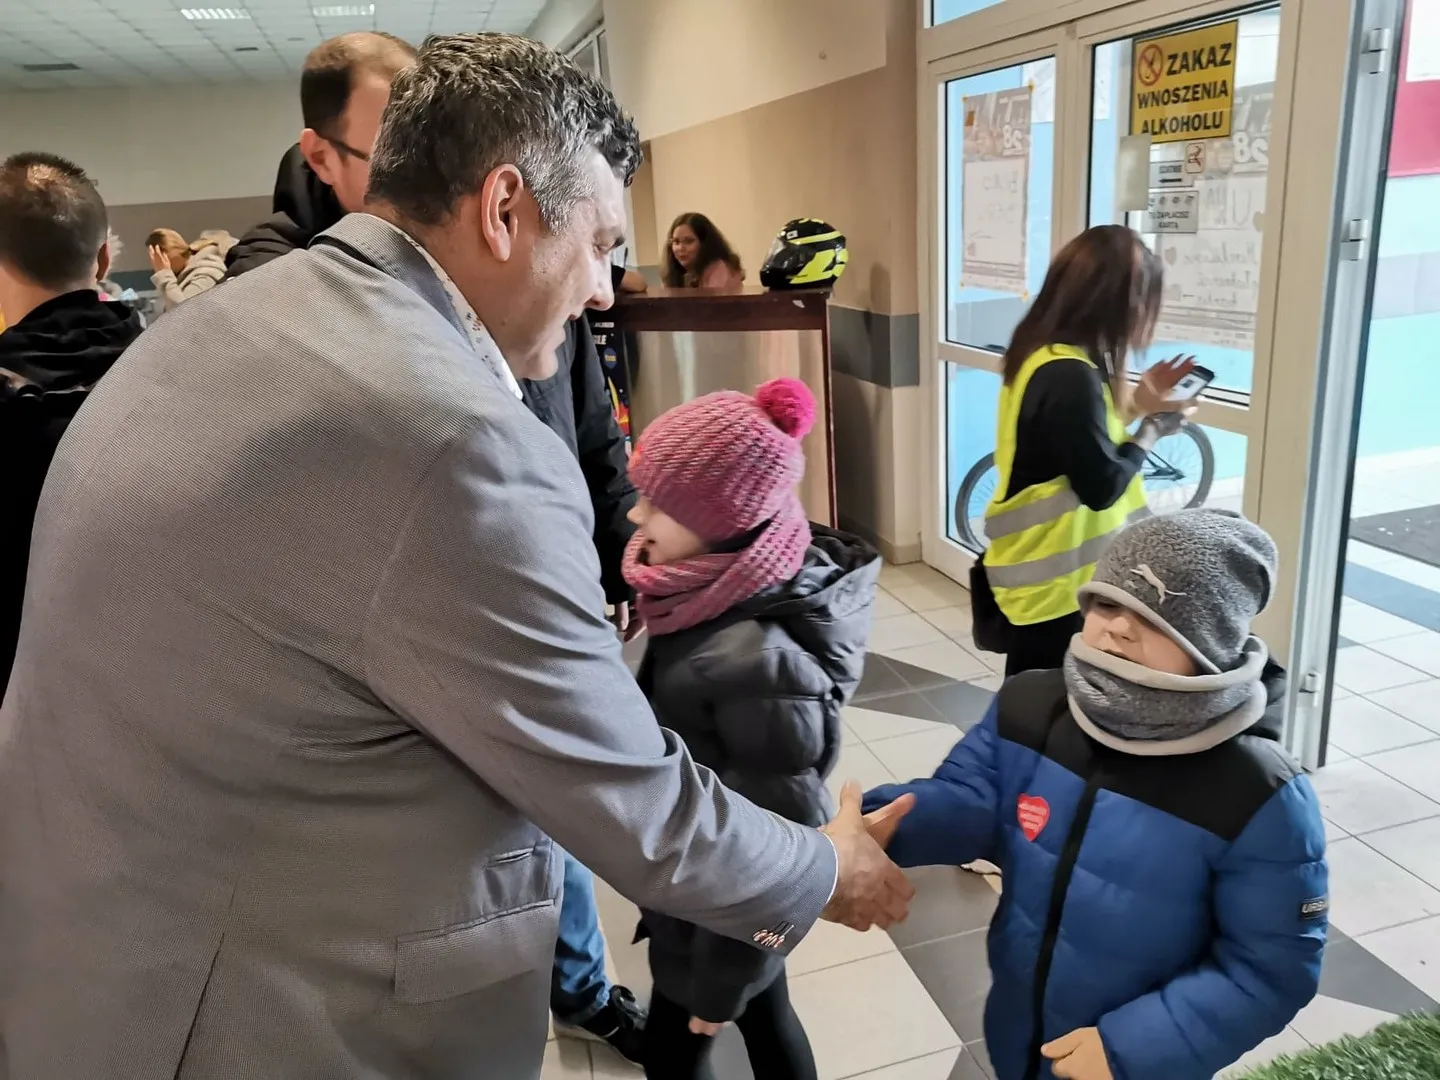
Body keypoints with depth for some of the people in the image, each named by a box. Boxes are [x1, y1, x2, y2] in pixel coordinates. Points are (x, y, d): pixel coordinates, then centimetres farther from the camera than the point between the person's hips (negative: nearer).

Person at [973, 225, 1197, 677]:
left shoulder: (1042, 355, 4)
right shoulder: (1069, 376, -25)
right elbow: (1103, 485, -22)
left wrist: (1133, 403, 7)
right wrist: (1153, 427, -8)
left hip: (1038, 570, 9)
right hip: (1054, 584, -9)